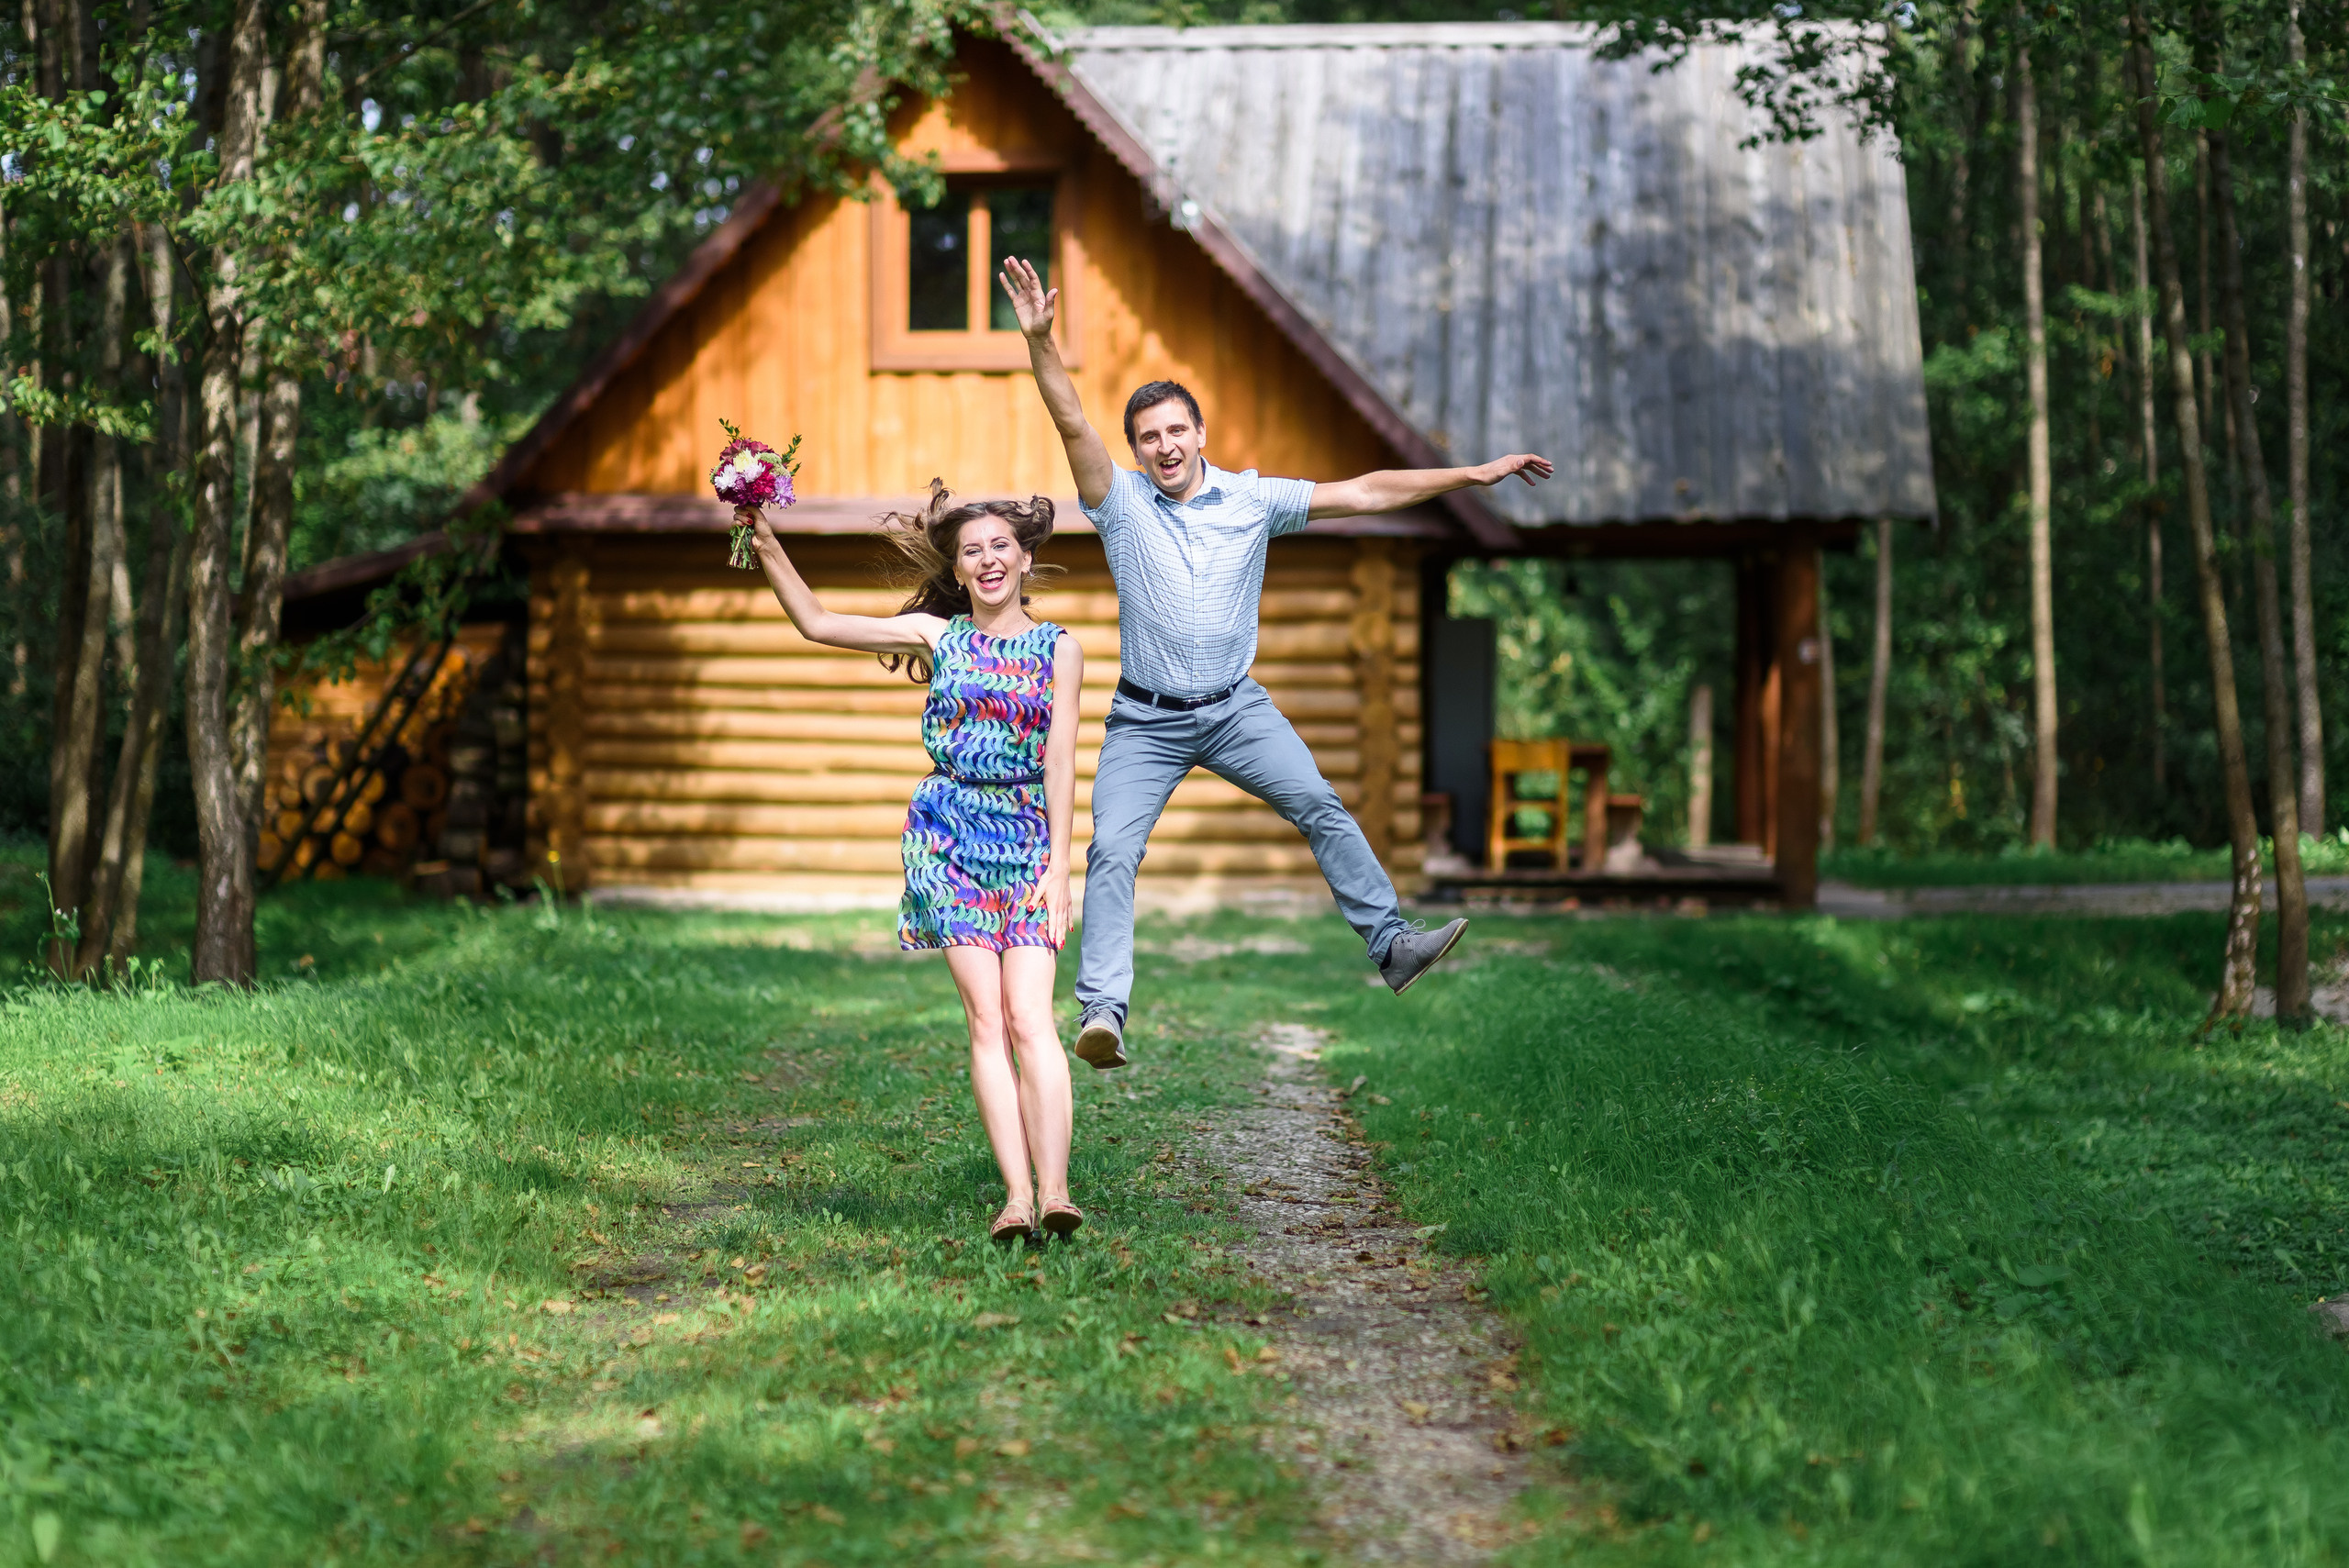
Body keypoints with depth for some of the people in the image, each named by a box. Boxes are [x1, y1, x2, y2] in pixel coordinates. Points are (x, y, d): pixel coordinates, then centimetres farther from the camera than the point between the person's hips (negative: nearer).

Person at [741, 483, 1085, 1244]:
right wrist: (768, 547, 3)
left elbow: (1060, 762, 2)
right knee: (985, 1017, -6)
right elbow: (817, 623, 12)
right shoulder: (938, 636, 9)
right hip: (950, 834, 1)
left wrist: (1058, 866, -5)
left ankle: (1053, 1188, -23)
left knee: (1030, 1016, -13)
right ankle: (1015, 1194, -10)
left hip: (1027, 836, -1)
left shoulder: (1058, 649, 7)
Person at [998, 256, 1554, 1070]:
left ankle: (1393, 944, -4)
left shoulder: (1252, 499, 0)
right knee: (1111, 851, -13)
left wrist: (1475, 474, 1)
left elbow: (1363, 493, 2)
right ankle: (1102, 1011, -14)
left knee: (1320, 806, -11)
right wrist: (1039, 340, -34)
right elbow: (1073, 425, -19)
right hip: (1146, 721, -2)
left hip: (1236, 709, 2)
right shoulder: (1123, 503, -5)